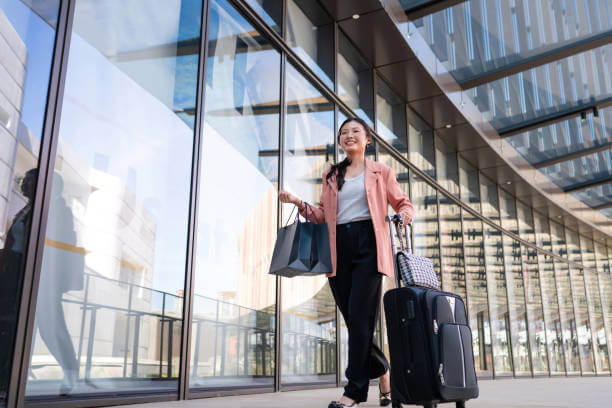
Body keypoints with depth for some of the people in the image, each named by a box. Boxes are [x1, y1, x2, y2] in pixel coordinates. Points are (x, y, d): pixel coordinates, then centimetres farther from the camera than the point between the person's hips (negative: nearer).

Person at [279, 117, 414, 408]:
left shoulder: (381, 172, 14)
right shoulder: (330, 176, 22)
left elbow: (403, 204, 14)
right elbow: (323, 215, 18)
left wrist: (403, 215, -9)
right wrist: (298, 203, 3)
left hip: (368, 244, -3)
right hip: (339, 247, 4)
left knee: (359, 316, -12)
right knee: (352, 317, 2)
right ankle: (382, 369, 24)